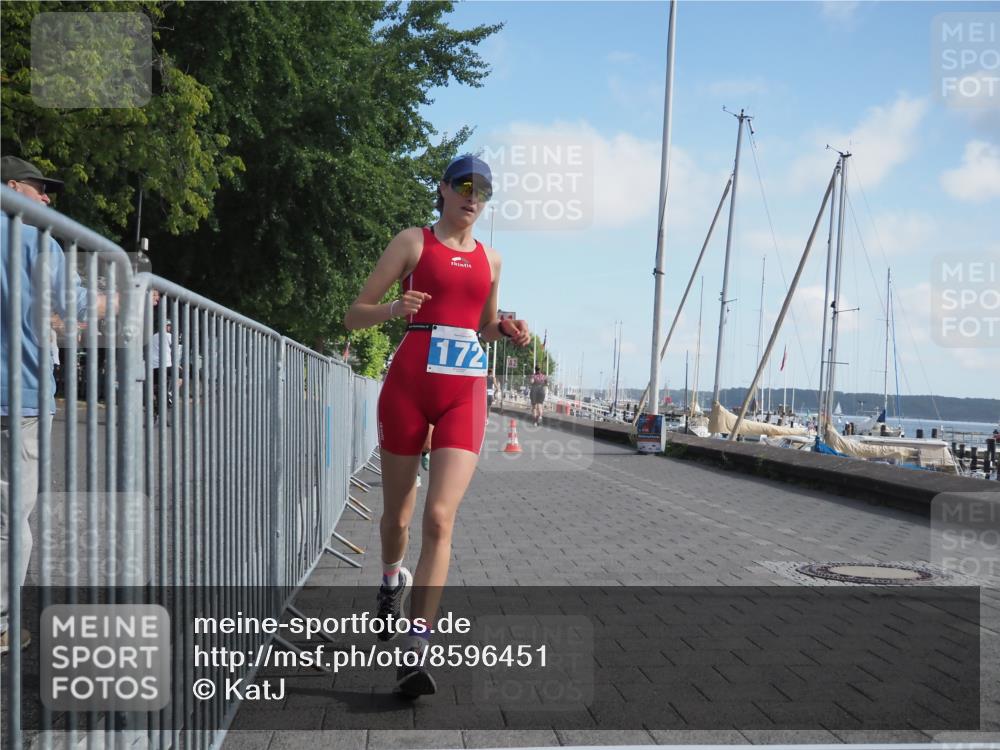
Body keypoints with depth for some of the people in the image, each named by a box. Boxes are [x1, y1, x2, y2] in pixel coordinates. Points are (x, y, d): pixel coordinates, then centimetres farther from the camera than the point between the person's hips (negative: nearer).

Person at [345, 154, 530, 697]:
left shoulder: (490, 259, 17)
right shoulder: (414, 241, 5)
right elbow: (354, 316, 2)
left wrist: (508, 331, 7)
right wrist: (394, 308, -19)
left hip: (465, 393, 2)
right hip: (409, 383, -2)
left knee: (440, 517, -14)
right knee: (398, 514, 10)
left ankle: (415, 649, -15)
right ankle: (393, 577, 46)